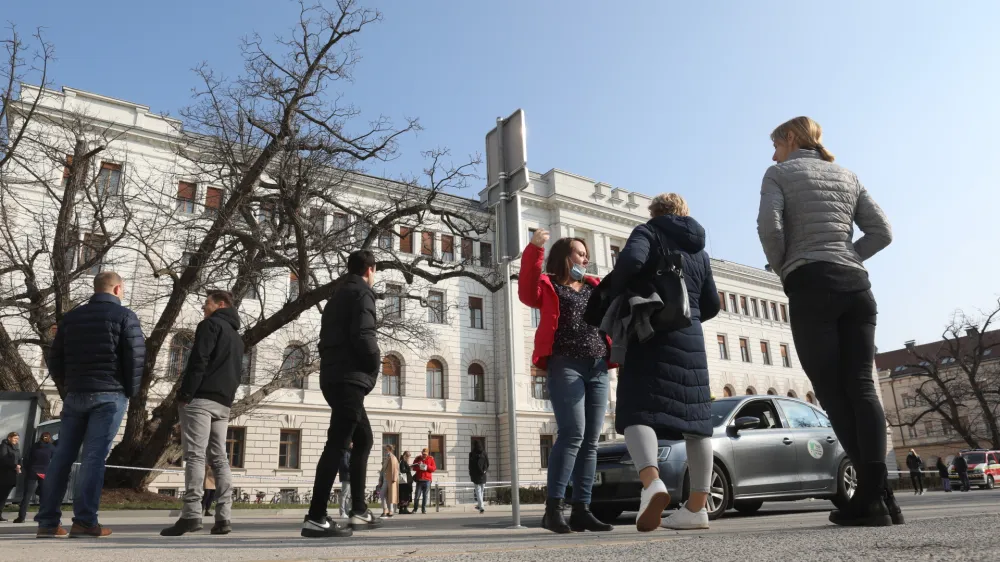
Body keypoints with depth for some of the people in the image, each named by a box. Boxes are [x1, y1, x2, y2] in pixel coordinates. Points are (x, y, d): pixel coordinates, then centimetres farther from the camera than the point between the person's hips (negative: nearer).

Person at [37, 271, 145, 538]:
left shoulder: (71, 317, 15)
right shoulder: (124, 316, -2)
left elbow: (54, 359, 14)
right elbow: (136, 357, -9)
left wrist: (66, 389, 20)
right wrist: (131, 391, 3)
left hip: (74, 394, 5)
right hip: (109, 395, -5)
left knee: (62, 456, 8)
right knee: (94, 456, -8)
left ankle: (48, 521, 8)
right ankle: (85, 521, -10)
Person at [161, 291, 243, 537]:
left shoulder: (210, 325, -1)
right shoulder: (237, 336, 26)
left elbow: (198, 361, -13)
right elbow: (238, 372, 22)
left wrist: (185, 394, -14)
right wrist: (227, 395, 16)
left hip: (201, 399, -8)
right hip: (223, 403, 8)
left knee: (195, 455, -10)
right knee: (219, 458, 5)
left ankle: (191, 514, -16)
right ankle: (223, 517, 0)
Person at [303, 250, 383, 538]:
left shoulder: (337, 296, 22)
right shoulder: (362, 293, -5)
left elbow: (327, 338, 18)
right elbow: (362, 335, -19)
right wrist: (376, 365, -3)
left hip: (334, 377, 9)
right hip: (350, 378, -9)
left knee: (364, 439, 15)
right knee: (337, 444, -11)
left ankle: (359, 510, 14)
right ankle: (316, 518, -13)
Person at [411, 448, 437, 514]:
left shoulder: (431, 459, 7)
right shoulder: (417, 459, 8)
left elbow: (434, 468, 2)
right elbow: (414, 468, 6)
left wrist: (427, 467, -14)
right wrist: (418, 466, -15)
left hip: (427, 480, 0)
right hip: (419, 480, 0)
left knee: (425, 495, 1)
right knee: (417, 495, -3)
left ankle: (423, 509, 9)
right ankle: (415, 509, 11)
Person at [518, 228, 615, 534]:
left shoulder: (595, 288, 23)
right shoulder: (548, 285, 6)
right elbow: (527, 294, -15)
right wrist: (534, 250, -24)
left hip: (598, 369, 6)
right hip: (565, 365, -6)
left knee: (590, 441, 3)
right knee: (572, 433, -17)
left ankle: (581, 510, 8)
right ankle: (553, 508, -12)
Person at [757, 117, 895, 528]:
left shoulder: (779, 174, 7)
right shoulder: (848, 177, 23)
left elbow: (769, 226, -10)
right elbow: (882, 232, 13)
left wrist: (783, 271, 4)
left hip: (811, 286, -5)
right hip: (857, 285, 6)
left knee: (832, 390, -6)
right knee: (861, 386, -1)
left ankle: (874, 494, -11)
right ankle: (878, 493, -9)